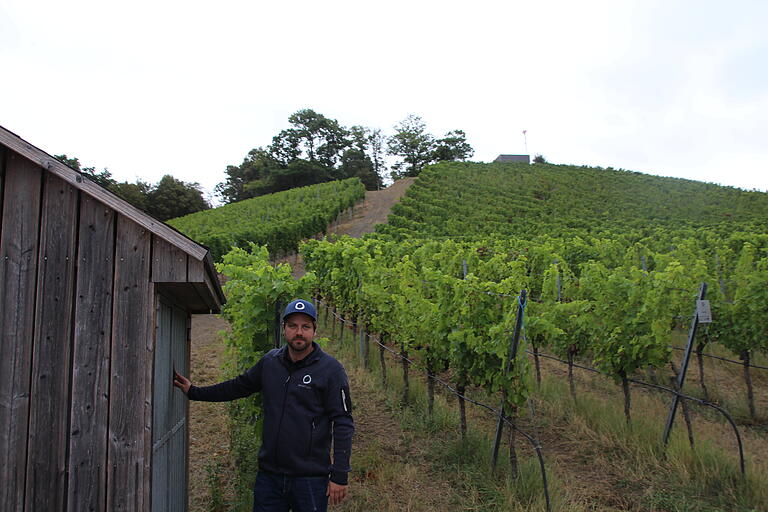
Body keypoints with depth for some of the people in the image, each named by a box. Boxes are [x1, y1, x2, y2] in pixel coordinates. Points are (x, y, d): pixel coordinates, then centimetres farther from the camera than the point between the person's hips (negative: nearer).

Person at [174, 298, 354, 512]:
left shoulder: (330, 369, -8)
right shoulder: (270, 361, 7)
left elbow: (343, 424, -9)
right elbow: (239, 386, 23)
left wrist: (340, 475, -14)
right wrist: (194, 392, 23)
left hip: (310, 478, -4)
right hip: (269, 474, 5)